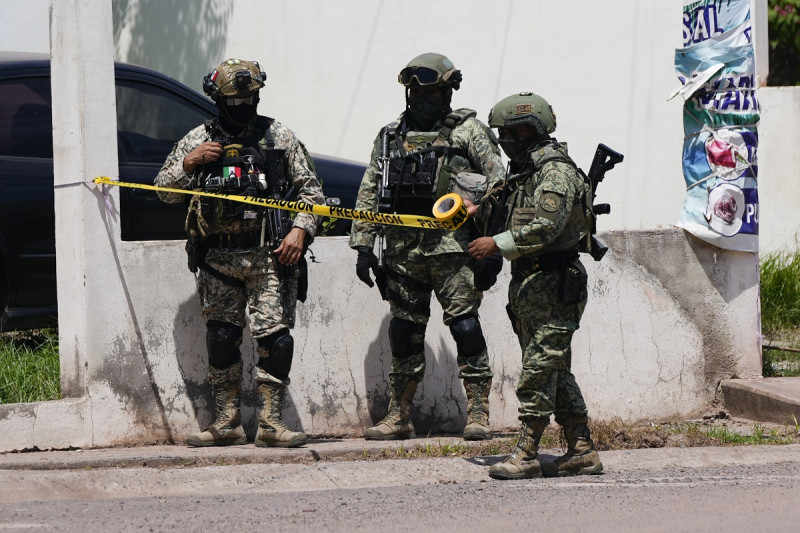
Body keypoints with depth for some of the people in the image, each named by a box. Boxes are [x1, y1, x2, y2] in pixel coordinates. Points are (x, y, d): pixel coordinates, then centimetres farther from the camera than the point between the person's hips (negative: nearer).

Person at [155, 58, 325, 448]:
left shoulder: (279, 137, 7)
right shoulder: (198, 140, 10)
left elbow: (310, 189, 9)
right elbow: (164, 191, 12)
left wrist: (300, 230, -6)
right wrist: (189, 164, -5)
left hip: (269, 257, -2)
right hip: (218, 261, 2)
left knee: (274, 337, -10)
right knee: (220, 339, 3)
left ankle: (270, 422, -5)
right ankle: (227, 423, 11)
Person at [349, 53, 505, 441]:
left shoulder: (468, 131, 3)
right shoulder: (390, 136, 16)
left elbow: (498, 183, -3)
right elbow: (368, 194, 17)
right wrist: (363, 246, 10)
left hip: (451, 246, -4)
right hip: (402, 249, 4)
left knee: (465, 326, -9)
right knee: (404, 332, 7)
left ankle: (478, 414, -4)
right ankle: (399, 417, 14)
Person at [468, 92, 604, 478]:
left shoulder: (556, 171, -13)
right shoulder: (523, 171, 18)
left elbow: (545, 228, -23)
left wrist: (497, 244, -19)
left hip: (553, 286, -10)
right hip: (527, 283, 10)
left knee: (539, 368, -10)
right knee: (555, 372, 10)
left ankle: (526, 454, -11)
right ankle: (581, 451, 13)